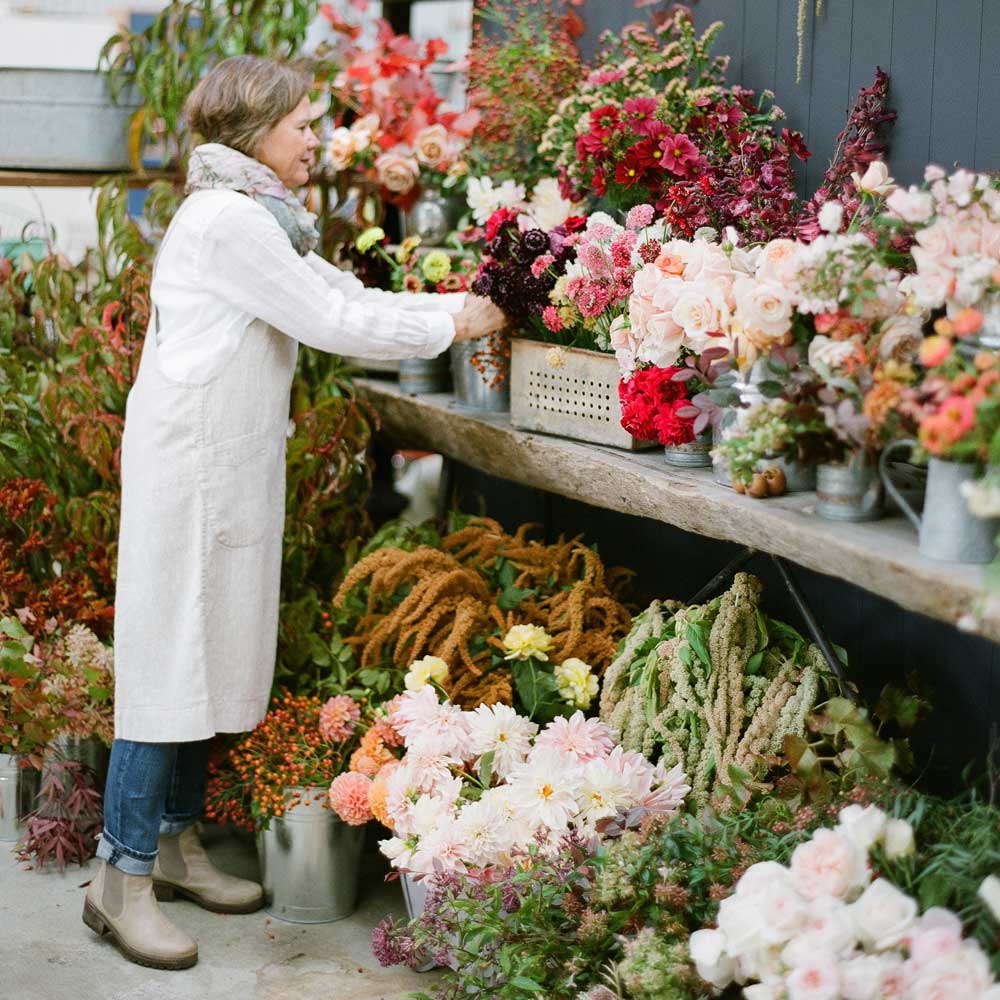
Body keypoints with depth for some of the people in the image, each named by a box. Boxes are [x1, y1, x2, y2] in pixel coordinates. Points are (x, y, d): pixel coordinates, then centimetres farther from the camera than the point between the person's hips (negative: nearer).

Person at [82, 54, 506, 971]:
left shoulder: (257, 218, 17)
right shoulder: (225, 220, -15)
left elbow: (346, 297, 17)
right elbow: (333, 323, -15)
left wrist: (459, 307, 9)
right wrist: (450, 324, -5)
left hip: (229, 465, 10)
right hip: (188, 464, -10)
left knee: (211, 653, 13)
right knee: (171, 655, -6)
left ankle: (176, 843, 23)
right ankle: (122, 878, 1)